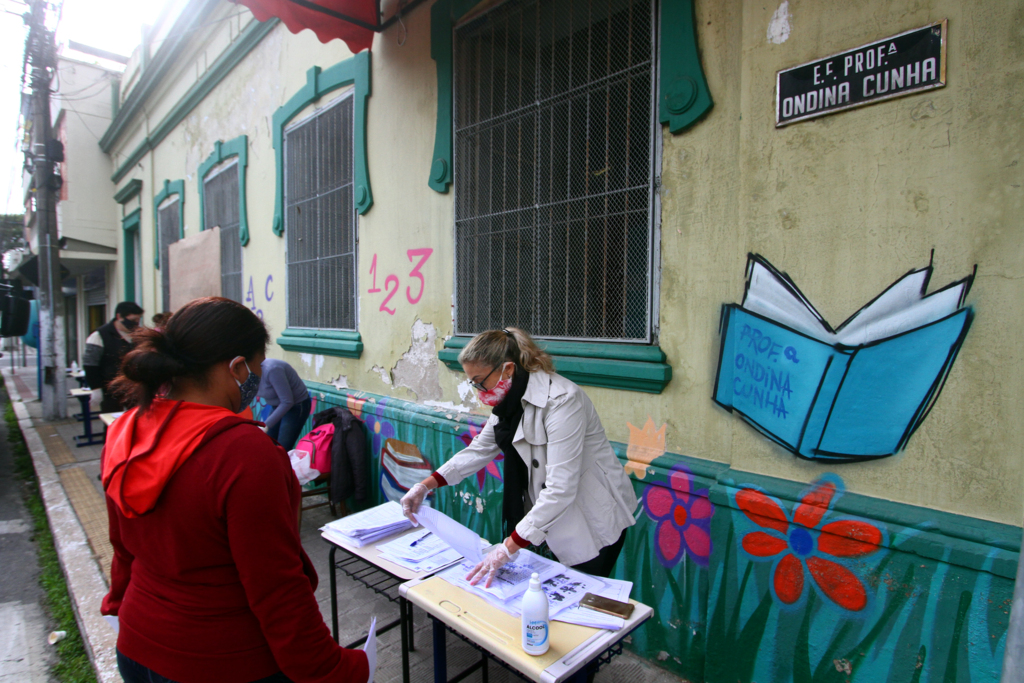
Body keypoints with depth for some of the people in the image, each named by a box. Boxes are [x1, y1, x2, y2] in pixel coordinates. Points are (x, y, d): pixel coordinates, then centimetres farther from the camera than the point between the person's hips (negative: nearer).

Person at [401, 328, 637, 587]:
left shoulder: (561, 400, -29)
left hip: (595, 521, -7)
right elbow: (479, 450, 9)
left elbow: (560, 489, -32)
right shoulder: (511, 400, 0)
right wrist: (425, 486, 0)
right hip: (552, 515, 8)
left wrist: (507, 549, -32)